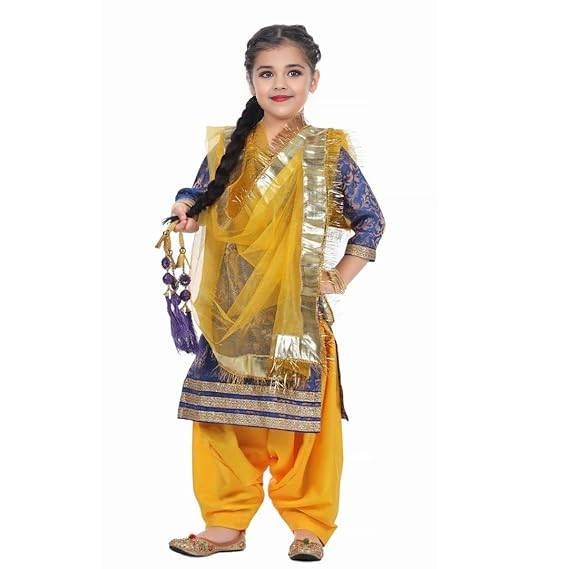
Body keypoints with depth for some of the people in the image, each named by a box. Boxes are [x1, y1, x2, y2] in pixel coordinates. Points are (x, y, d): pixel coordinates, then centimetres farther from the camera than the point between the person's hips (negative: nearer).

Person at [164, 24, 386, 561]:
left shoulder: (329, 153, -1)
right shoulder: (227, 147, 6)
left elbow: (371, 220, 4)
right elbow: (201, 201, 16)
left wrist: (339, 278, -1)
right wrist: (185, 207, -7)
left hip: (298, 311, -3)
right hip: (232, 310, 3)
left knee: (300, 415, 2)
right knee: (226, 413, 6)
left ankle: (308, 522, 18)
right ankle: (226, 522, 18)